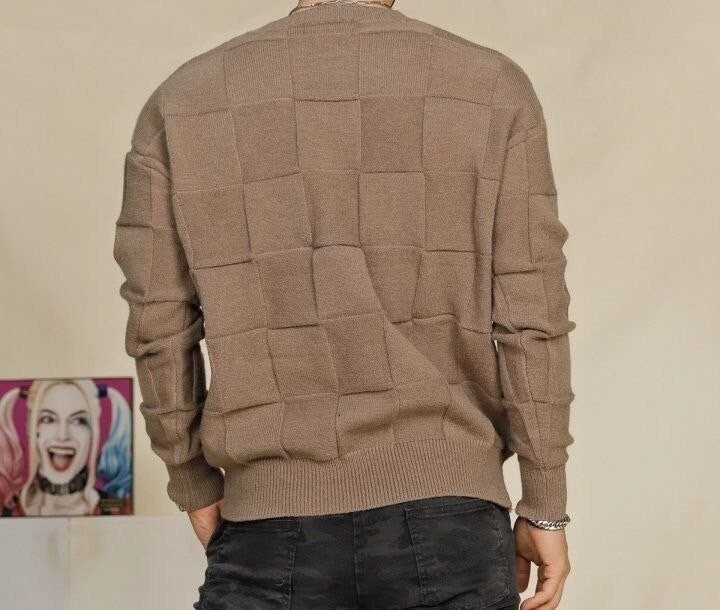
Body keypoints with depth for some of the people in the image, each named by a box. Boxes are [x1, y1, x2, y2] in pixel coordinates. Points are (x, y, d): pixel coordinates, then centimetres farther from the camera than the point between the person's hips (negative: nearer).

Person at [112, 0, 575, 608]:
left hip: (271, 523, 1)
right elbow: (531, 321, -1)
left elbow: (159, 331, 4)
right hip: (448, 513, 0)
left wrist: (194, 484, 17)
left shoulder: (182, 101, 3)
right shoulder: (495, 89, 1)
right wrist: (545, 508, 7)